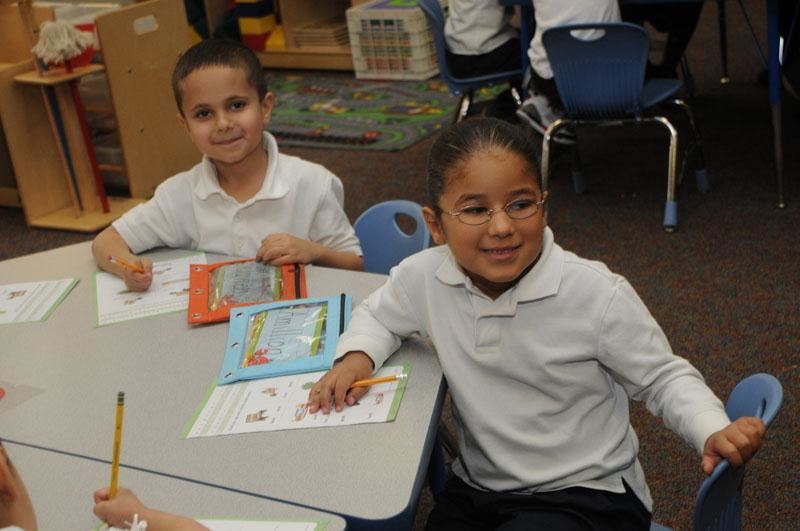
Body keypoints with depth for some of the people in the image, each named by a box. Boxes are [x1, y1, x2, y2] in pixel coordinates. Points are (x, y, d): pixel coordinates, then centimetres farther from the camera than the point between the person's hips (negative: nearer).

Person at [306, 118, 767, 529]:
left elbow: (663, 378, -6)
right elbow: (380, 315, 13)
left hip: (587, 494, -3)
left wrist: (713, 431, -24)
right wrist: (358, 355, -7)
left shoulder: (598, 295, -20)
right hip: (477, 487, 4)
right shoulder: (423, 277, -10)